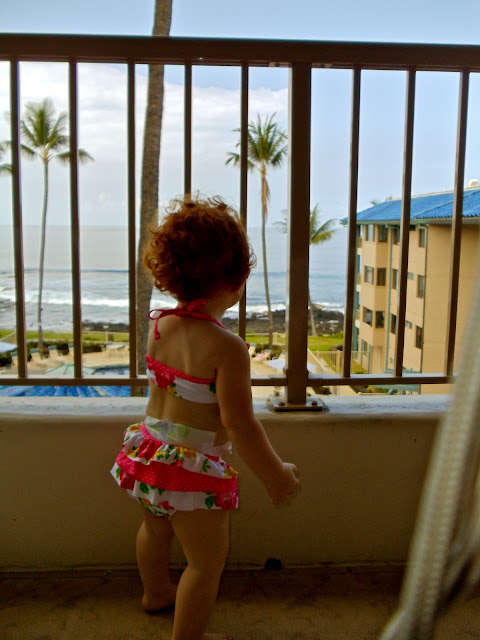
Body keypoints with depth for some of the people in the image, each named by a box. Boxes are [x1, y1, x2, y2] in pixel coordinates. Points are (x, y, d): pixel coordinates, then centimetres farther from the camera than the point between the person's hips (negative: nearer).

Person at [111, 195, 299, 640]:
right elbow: (239, 426, -24)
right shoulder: (227, 348, -27)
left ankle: (155, 592, 60)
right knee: (207, 560, 13)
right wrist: (275, 474, -9)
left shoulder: (158, 325, -5)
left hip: (148, 450, 9)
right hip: (193, 468, -9)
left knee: (155, 527, 33)